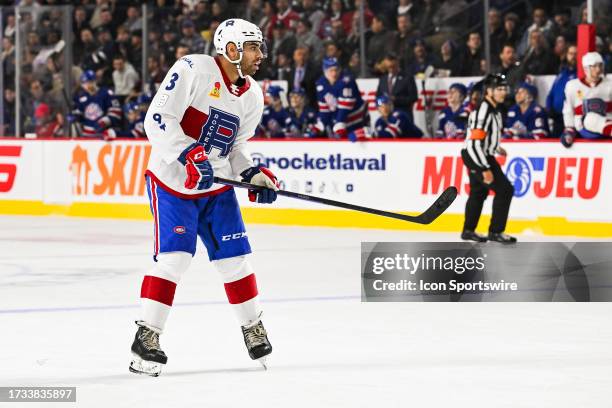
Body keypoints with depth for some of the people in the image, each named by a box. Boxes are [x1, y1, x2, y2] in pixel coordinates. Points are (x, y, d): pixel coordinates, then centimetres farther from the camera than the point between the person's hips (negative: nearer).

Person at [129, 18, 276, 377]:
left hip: (216, 185, 6)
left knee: (235, 257, 5)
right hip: (172, 181, -6)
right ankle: (147, 337, -7)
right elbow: (158, 120, -22)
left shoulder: (253, 96, 5)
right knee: (174, 257, -15)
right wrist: (189, 154, -32)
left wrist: (253, 174, -2)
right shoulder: (192, 71, -18)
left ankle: (254, 328, 23)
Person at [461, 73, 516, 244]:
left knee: (479, 192, 20)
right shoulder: (483, 111, -24)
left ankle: (468, 230, 32)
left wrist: (496, 148, 26)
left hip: (482, 155, 10)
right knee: (504, 190, -11)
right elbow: (475, 143, -27)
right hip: (476, 157, -10)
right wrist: (485, 169, -27)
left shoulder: (493, 108, 8)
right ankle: (495, 231, -7)